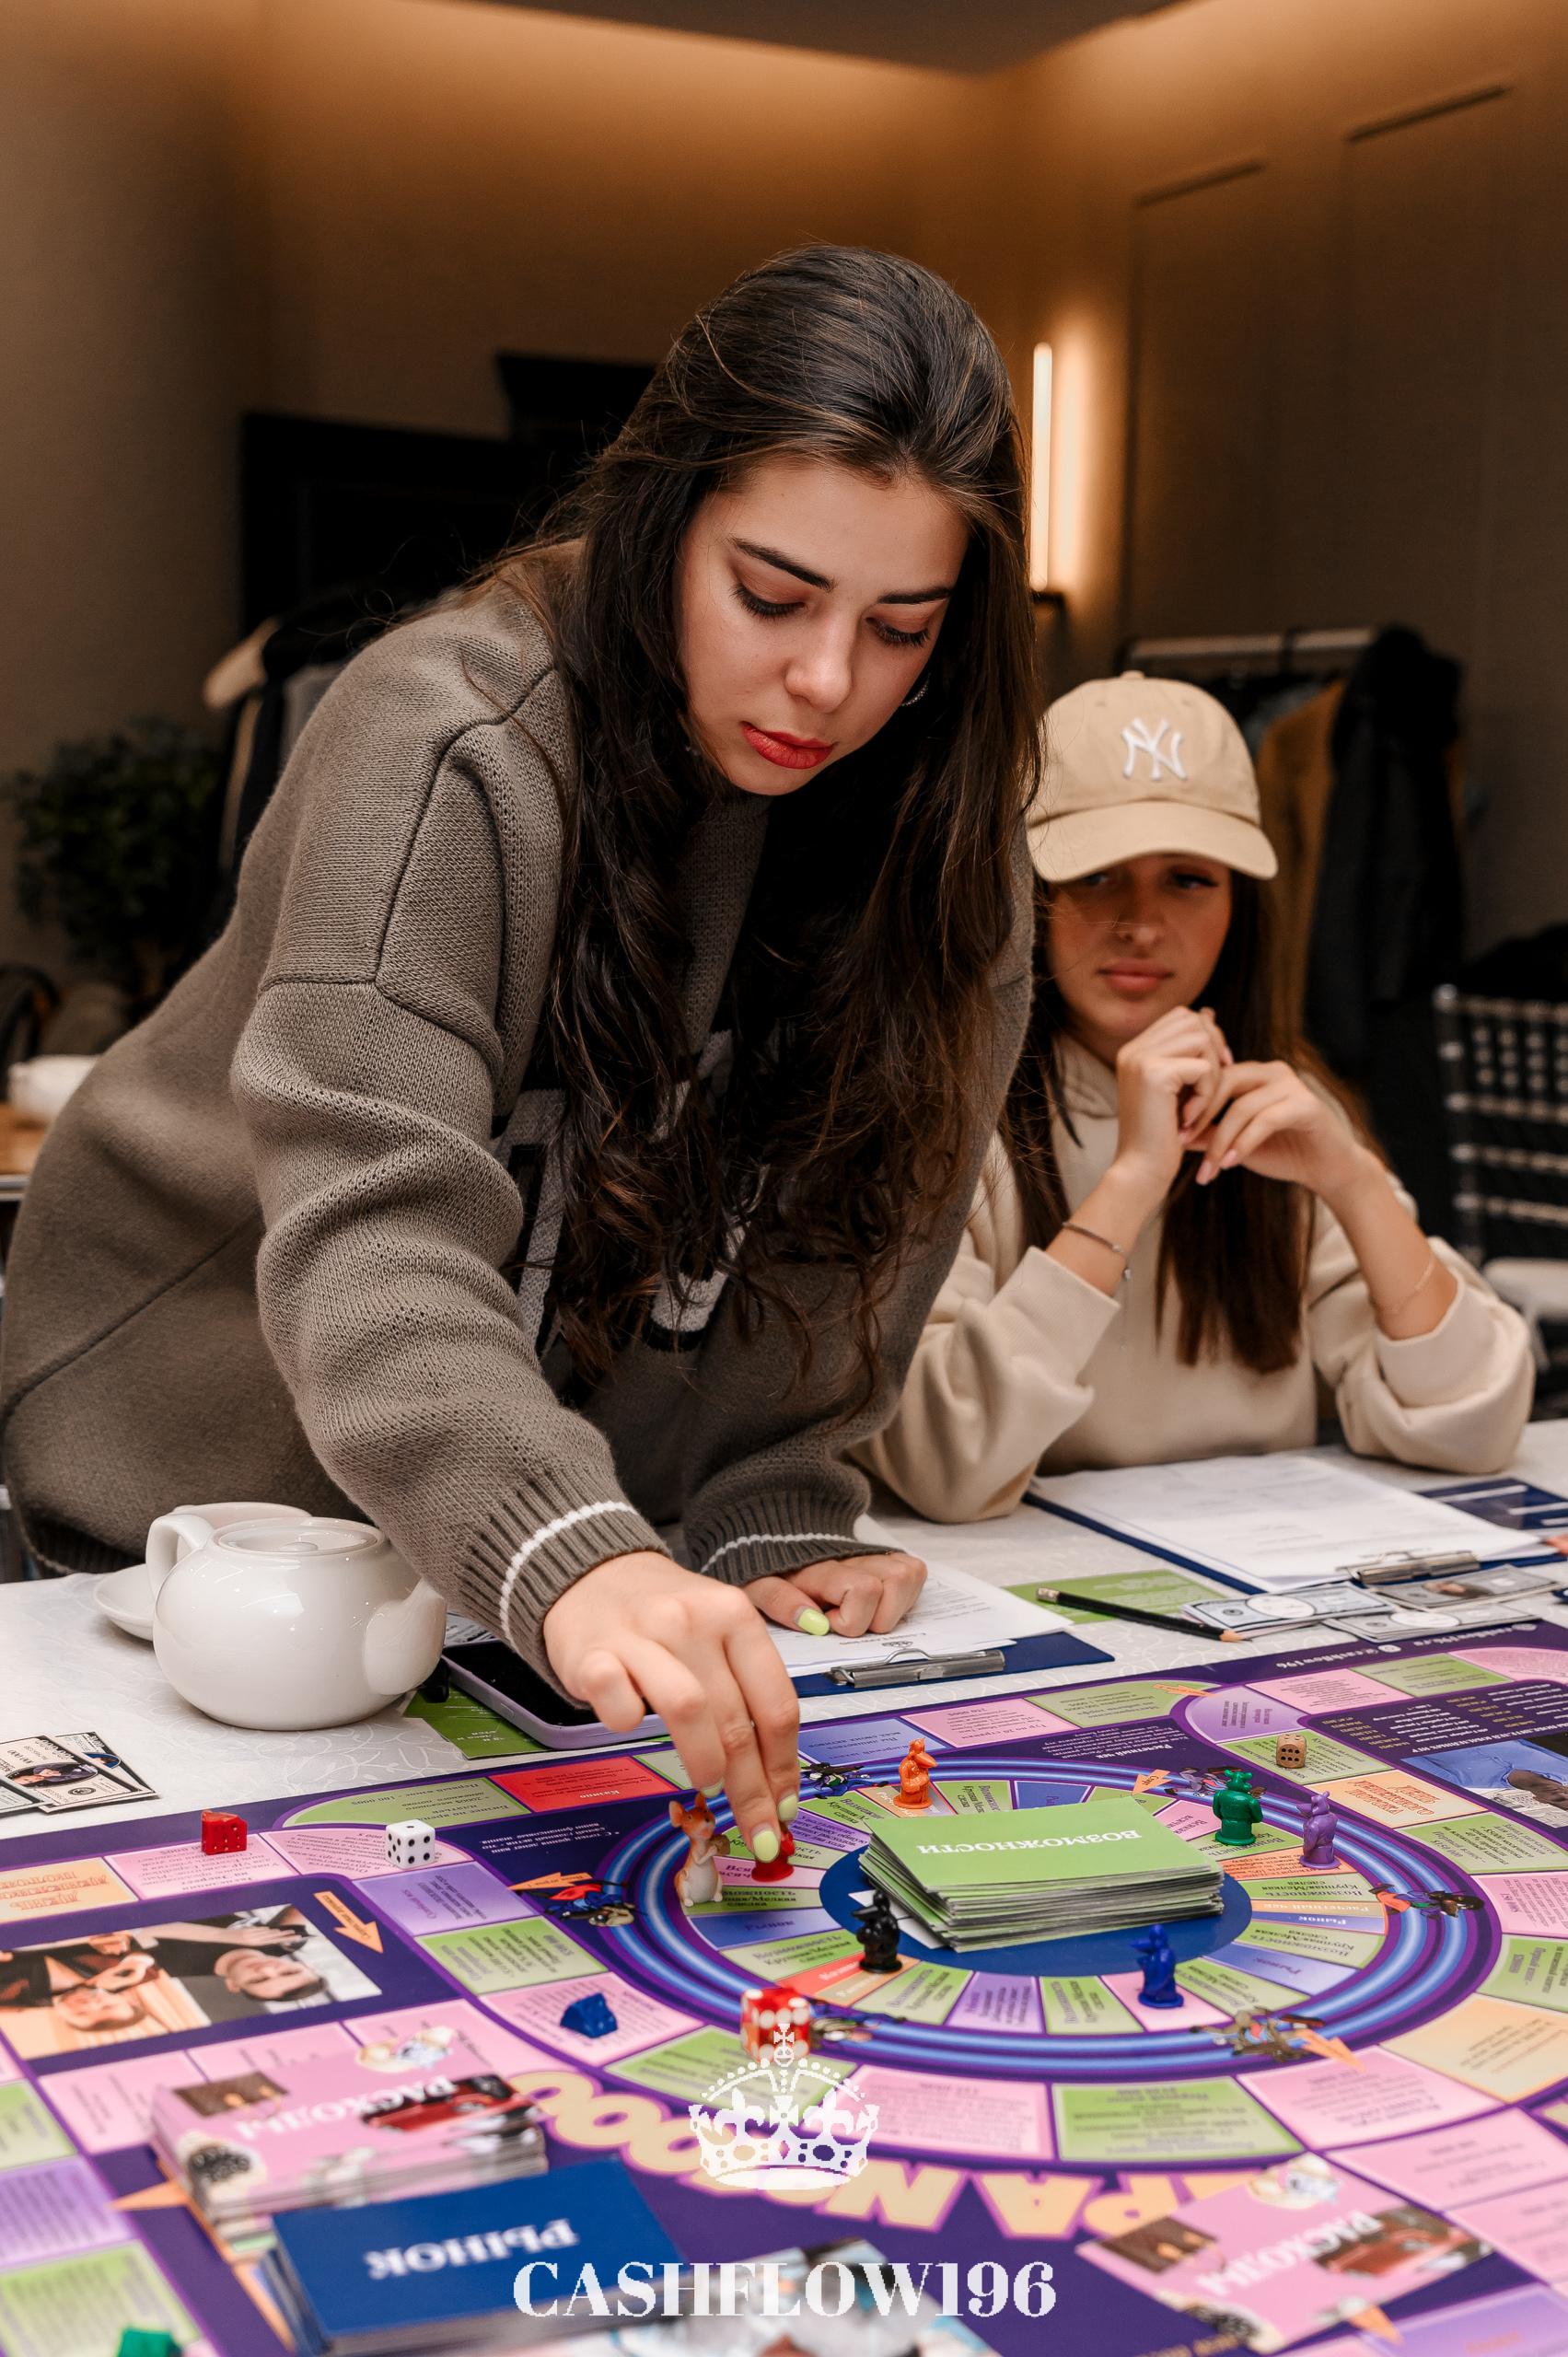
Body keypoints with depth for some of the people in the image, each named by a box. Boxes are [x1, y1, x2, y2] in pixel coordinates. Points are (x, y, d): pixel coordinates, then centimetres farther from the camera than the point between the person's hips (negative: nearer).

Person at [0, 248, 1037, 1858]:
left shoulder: (927, 822, -9)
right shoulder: (447, 742, -26)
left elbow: (840, 1235, -5)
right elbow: (369, 1232, -38)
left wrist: (765, 1524, -16)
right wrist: (570, 1556, -52)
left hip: (618, 1516, 4)